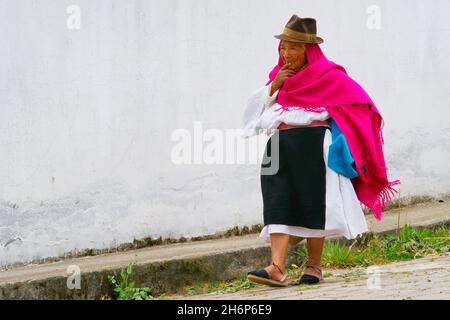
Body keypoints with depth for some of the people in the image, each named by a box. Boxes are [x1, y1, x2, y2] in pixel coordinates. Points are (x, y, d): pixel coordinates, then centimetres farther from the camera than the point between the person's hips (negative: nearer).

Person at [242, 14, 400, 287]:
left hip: (312, 148, -4)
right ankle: (277, 269, -17)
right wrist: (273, 87, -1)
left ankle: (314, 266, 10)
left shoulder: (328, 76, 1)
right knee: (279, 204, -8)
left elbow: (360, 103, 0)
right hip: (279, 147, 4)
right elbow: (255, 108, 13)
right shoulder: (279, 75, 18)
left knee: (313, 204, 0)